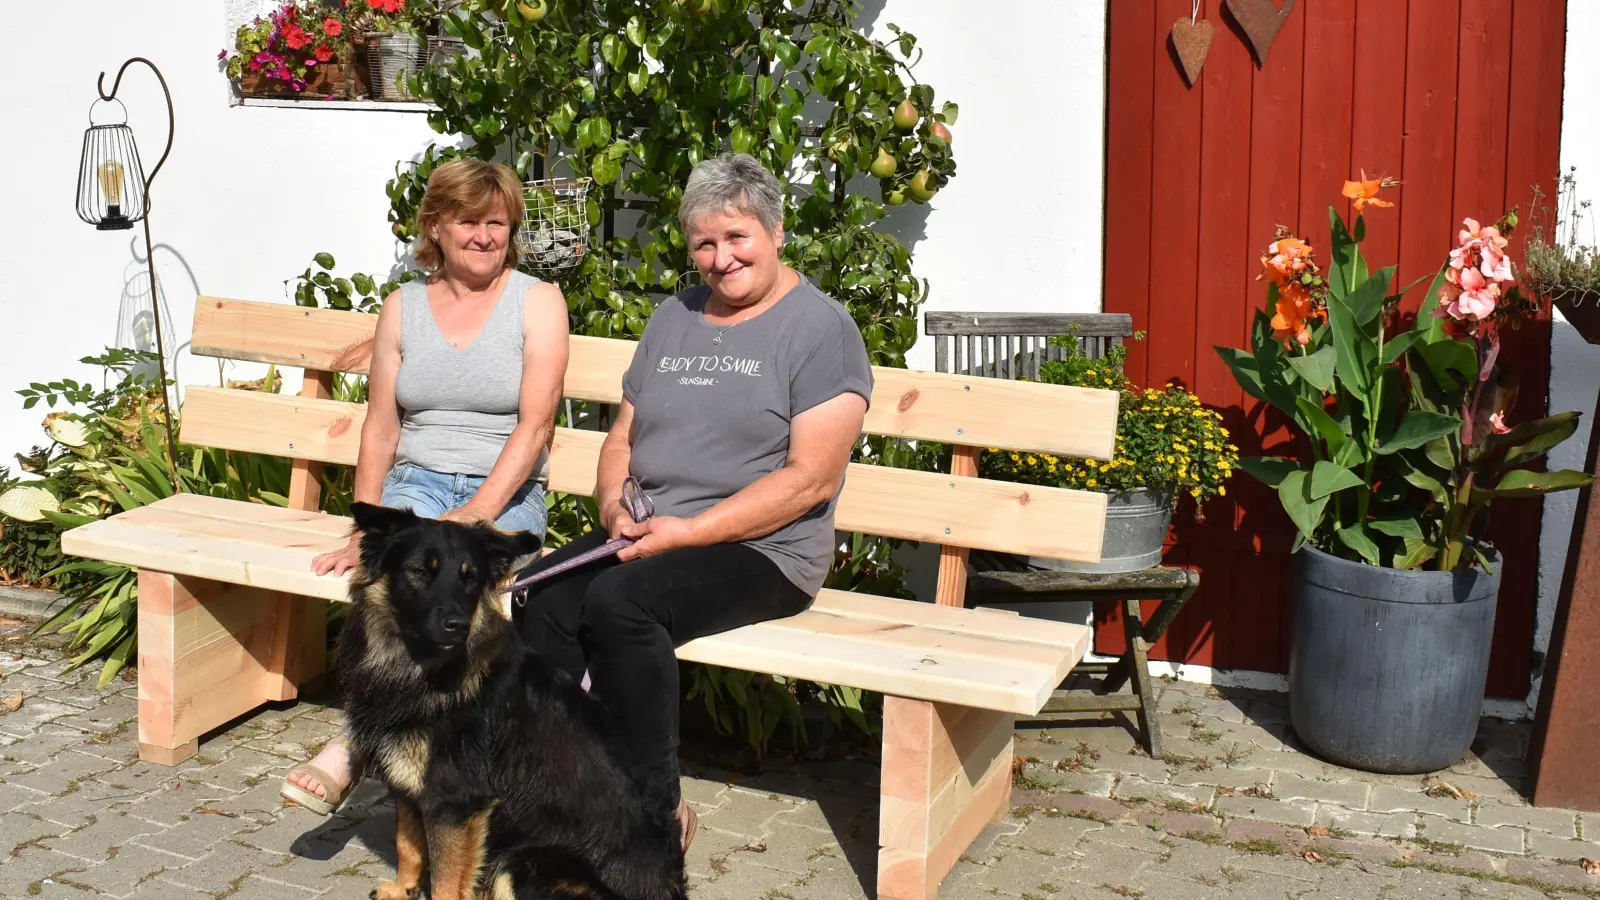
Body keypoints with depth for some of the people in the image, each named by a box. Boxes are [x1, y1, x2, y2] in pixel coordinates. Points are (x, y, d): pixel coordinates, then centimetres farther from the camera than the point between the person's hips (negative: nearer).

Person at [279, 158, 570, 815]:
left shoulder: (537, 302, 3)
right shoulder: (403, 307, 13)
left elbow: (534, 425, -7)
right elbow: (380, 429, 10)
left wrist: (478, 512, -20)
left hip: (504, 492, -2)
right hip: (415, 481, 2)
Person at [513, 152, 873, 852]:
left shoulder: (821, 328, -3)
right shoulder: (672, 319, 19)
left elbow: (811, 479, -12)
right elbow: (623, 436, 22)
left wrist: (689, 531, -16)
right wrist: (615, 506, -1)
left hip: (761, 550, -6)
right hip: (646, 536, 6)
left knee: (617, 599, -32)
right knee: (539, 599, -23)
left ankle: (658, 807, -17)